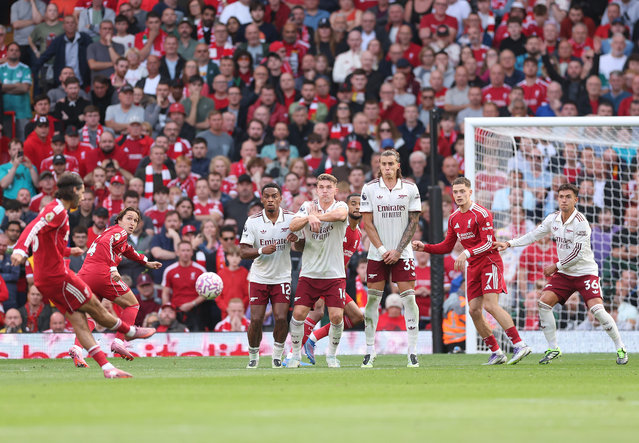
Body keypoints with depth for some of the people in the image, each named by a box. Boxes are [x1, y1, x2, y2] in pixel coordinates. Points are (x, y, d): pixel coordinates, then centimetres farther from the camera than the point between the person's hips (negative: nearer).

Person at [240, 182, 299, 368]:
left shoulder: (290, 218, -2)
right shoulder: (253, 222, -6)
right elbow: (243, 251, -9)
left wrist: (297, 239, -18)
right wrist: (262, 250, -27)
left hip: (282, 277, 1)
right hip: (259, 277, 0)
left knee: (281, 318, -13)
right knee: (256, 319, -7)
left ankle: (277, 355, 8)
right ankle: (253, 356, 15)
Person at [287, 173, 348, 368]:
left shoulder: (340, 206, -1)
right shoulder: (308, 206, 5)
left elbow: (339, 215, -27)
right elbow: (293, 226, -11)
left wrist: (316, 216, -23)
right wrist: (308, 217, -29)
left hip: (334, 274, -1)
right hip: (309, 273, 1)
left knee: (336, 316, -8)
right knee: (298, 313, -7)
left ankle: (332, 354, 14)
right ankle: (296, 354, 11)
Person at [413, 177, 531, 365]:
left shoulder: (481, 214, -13)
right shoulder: (454, 218, 11)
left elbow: (488, 243, -18)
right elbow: (447, 246, 18)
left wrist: (466, 253, -30)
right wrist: (424, 247, 5)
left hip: (490, 262, -8)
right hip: (473, 267, 8)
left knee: (491, 305, -21)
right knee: (474, 310, 0)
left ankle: (520, 345, -22)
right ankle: (496, 353, 8)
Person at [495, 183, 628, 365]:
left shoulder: (581, 222, -19)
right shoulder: (552, 219, 1)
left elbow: (578, 253, -20)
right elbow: (533, 235, 12)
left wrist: (556, 266, -13)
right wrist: (509, 244, 3)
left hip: (586, 272, -6)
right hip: (564, 274, 6)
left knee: (597, 309, -20)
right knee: (543, 303, -9)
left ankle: (620, 348, -4)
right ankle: (553, 349, 2)